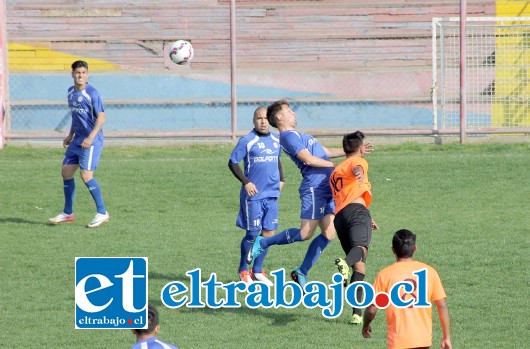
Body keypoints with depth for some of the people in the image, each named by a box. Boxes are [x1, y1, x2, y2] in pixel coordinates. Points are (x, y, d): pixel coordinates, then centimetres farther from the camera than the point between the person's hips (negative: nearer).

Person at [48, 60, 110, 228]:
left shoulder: (92, 93, -14)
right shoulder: (71, 92, 11)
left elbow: (101, 117, -18)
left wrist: (91, 137, -28)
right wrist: (70, 135, 20)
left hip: (92, 140, -8)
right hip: (77, 140, 8)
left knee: (86, 175, -16)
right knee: (66, 172, 9)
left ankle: (102, 213, -6)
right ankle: (68, 213, 21)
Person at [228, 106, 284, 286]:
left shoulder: (276, 140, 10)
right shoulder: (247, 141, -8)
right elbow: (232, 163, -6)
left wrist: (281, 179, 14)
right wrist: (246, 182, -14)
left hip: (272, 195, 5)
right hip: (253, 195, -5)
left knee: (269, 233, 5)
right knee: (252, 234, -2)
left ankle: (257, 270, 18)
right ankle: (243, 270, 18)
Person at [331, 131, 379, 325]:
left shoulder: (336, 171, 37)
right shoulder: (358, 161, 13)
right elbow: (356, 169, -14)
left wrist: (365, 220, 57)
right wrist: (359, 172, -39)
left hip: (339, 216, 7)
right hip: (356, 209, -7)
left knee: (359, 265, 7)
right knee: (361, 248, -30)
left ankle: (357, 313, -6)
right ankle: (345, 263, -64)